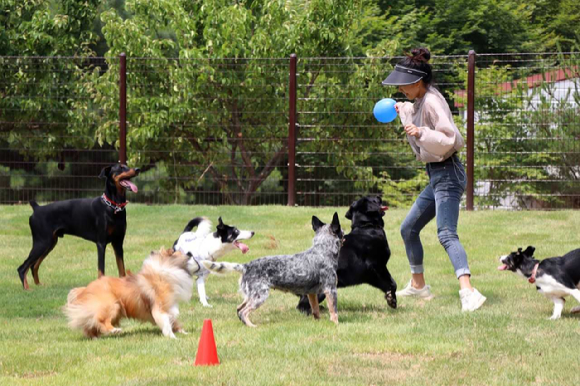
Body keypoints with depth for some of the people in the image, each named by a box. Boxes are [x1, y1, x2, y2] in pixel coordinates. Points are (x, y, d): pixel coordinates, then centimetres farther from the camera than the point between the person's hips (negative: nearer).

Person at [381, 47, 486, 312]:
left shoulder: (432, 102, -17)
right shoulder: (420, 102, 12)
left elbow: (448, 138, -25)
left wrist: (420, 133, -37)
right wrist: (403, 110, 39)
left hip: (447, 173, -11)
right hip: (437, 176, 11)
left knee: (446, 234, -25)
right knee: (409, 229, 21)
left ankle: (468, 290, -39)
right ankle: (418, 285, 35)